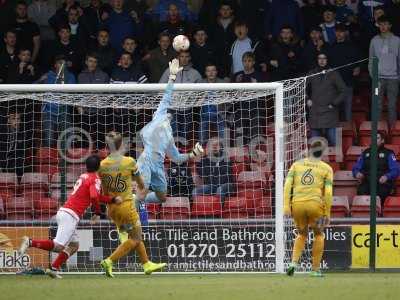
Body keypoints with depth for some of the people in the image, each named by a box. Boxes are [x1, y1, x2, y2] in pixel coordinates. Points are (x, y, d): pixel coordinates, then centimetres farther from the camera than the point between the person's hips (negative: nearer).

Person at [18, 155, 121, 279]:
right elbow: (94, 197, -22)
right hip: (70, 216, -9)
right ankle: (30, 242, -25)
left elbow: (97, 196, 31)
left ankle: (53, 269, 8)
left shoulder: (84, 176, 21)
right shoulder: (95, 179, -5)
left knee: (74, 245, 17)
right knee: (59, 246, -14)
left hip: (62, 212, 9)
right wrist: (97, 212, -8)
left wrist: (113, 200, 29)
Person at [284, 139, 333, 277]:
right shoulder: (326, 168, 7)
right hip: (315, 204, -2)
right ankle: (315, 269, 17)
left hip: (297, 203, 2)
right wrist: (327, 214, 4)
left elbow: (288, 184, 2)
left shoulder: (297, 164, 13)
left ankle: (294, 262, 3)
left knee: (302, 234, 24)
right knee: (319, 234, 21)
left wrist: (286, 206, 0)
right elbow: (328, 193, -1)